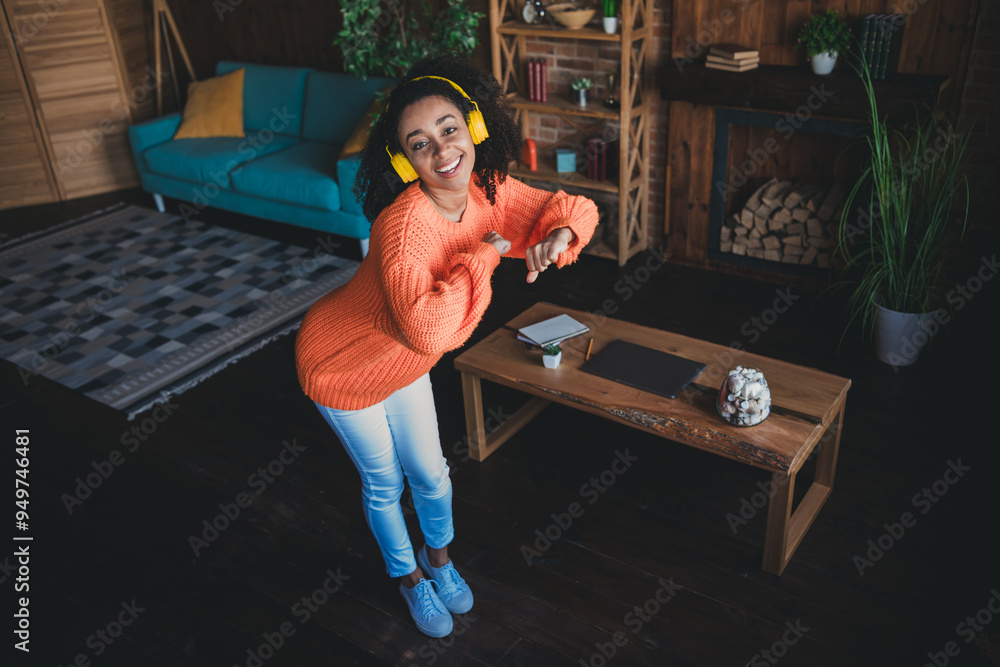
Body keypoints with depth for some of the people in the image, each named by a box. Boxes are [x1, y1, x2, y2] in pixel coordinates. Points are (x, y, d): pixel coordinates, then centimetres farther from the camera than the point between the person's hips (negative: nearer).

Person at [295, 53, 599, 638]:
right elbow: (428, 331, -51)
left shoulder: (489, 193, -17)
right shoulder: (404, 224, -39)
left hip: (403, 360, 5)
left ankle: (439, 558, 51)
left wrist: (560, 232, -28)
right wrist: (484, 255, -39)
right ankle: (409, 576, 44)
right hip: (343, 366, -5)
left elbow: (573, 207, -4)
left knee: (429, 472, 19)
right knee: (384, 483, 16)